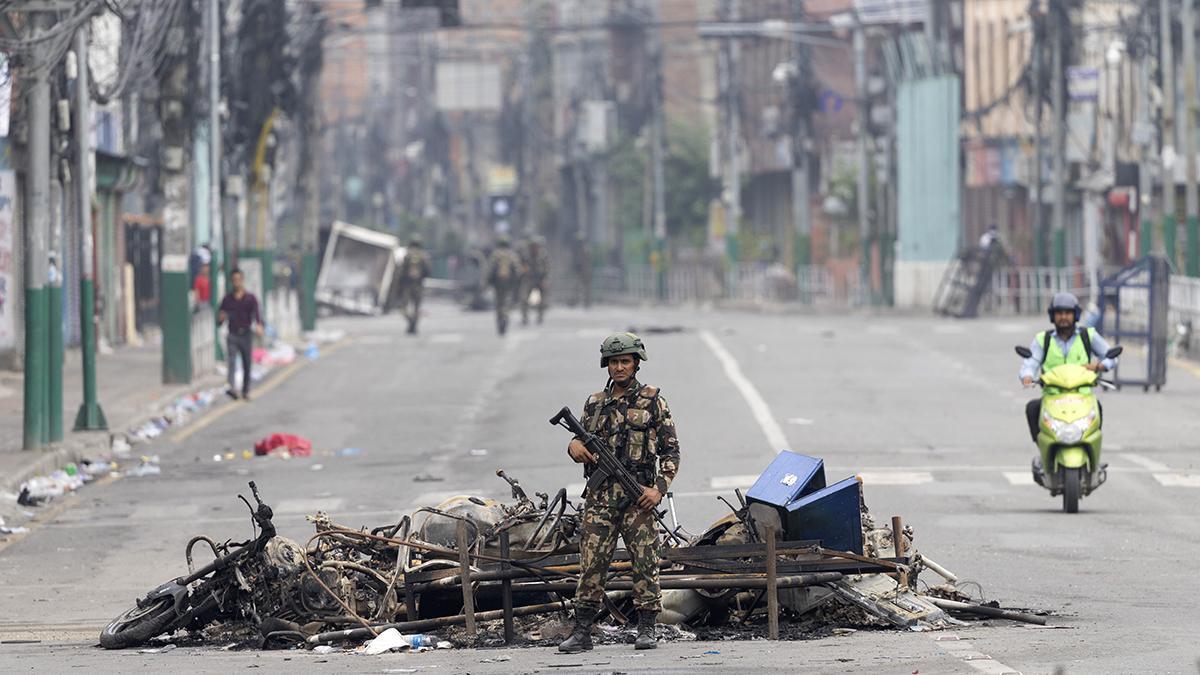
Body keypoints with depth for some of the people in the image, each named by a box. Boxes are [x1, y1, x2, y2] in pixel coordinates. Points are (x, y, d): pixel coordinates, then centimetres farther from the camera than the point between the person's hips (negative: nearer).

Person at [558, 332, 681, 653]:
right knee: (591, 564, -1)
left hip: (638, 496, -3)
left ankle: (646, 630, 6)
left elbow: (670, 450, 2)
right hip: (600, 496, 3)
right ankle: (582, 632, 0)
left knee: (645, 563, -2)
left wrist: (659, 488, -9)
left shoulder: (652, 400, 3)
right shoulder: (595, 403, 14)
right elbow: (583, 442, 23)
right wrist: (574, 446, -2)